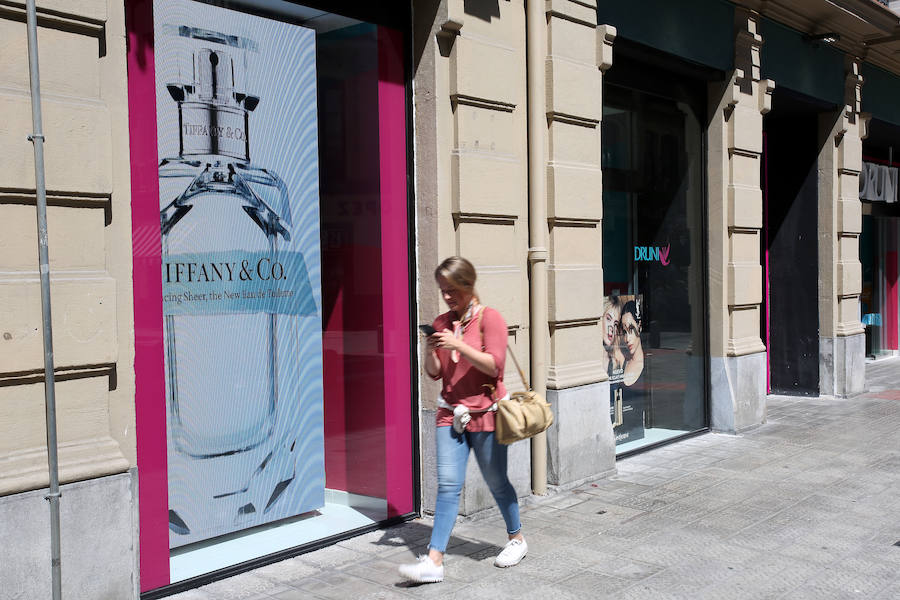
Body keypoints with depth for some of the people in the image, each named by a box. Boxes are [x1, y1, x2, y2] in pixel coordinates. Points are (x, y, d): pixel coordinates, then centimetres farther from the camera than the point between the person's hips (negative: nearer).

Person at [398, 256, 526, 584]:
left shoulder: (489, 318, -7)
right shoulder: (441, 323, 9)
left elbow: (494, 365, -16)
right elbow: (435, 373, 11)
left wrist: (459, 345, -23)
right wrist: (429, 351, -10)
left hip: (485, 413, -4)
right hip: (451, 413, 4)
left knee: (496, 482, 9)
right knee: (448, 485, -3)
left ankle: (517, 539, 32)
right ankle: (434, 560, -6)